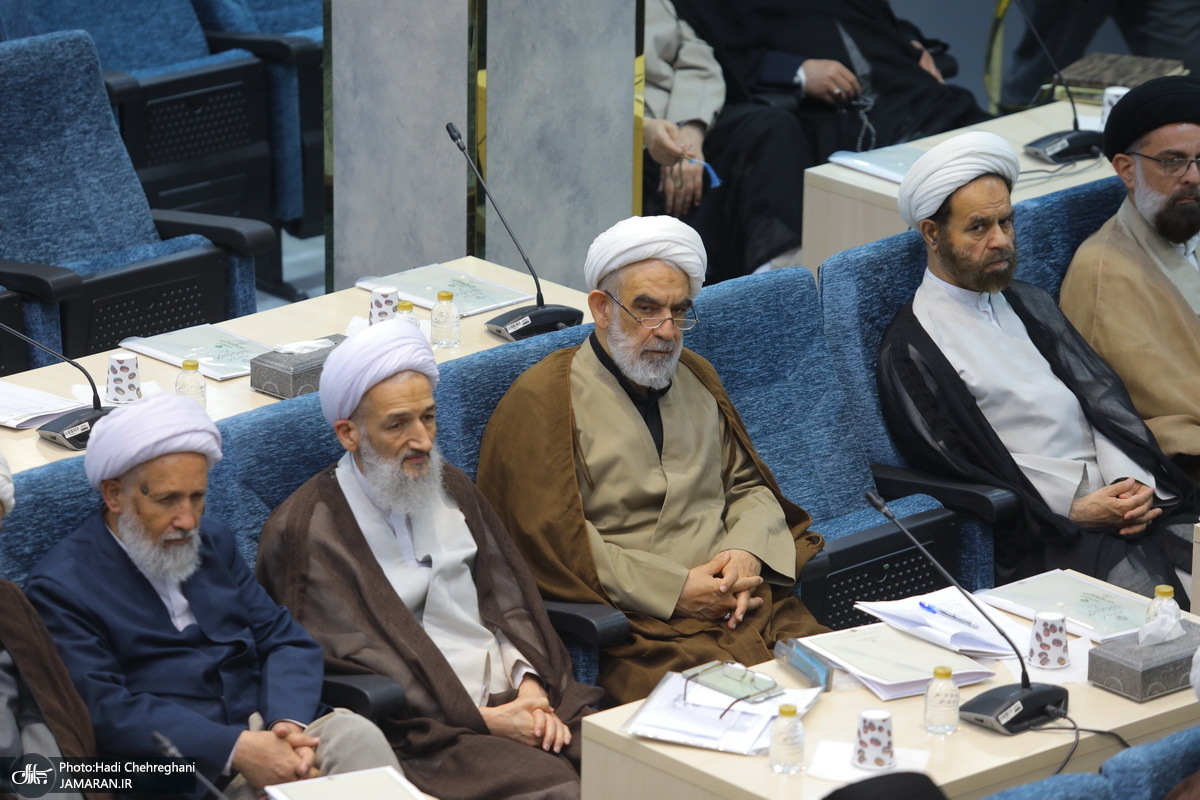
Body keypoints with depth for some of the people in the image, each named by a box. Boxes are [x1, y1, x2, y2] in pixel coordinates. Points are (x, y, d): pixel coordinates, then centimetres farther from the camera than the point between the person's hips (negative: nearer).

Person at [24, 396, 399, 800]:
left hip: (267, 733, 7)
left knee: (355, 735, -25)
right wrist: (235, 749, -23)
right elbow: (106, 710, -13)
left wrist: (290, 725, -10)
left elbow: (287, 641, 13)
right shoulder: (59, 588, -2)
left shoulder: (212, 541, 18)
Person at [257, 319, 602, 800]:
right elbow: (356, 668, -11)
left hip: (511, 696, 6)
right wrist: (485, 720, -14)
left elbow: (508, 604, 16)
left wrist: (531, 685, -5)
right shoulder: (304, 531, -5)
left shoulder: (450, 488, 16)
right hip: (423, 727, -6)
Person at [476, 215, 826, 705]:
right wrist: (675, 589, -12)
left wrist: (746, 550, 1)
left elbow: (749, 487, 25)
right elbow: (550, 539, -10)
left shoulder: (695, 378, 23)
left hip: (745, 603, 6)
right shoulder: (541, 401, -1)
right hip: (643, 627, -6)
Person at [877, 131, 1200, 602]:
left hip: (1131, 496, 7)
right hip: (1048, 532, -7)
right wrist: (1073, 512, -13)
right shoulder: (910, 350, 0)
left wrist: (1134, 482, -7)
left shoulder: (1031, 306, 22)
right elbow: (955, 471, -6)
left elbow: (1103, 397, 13)